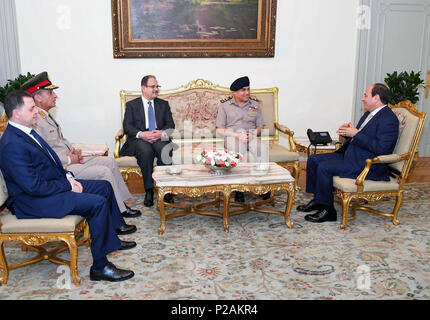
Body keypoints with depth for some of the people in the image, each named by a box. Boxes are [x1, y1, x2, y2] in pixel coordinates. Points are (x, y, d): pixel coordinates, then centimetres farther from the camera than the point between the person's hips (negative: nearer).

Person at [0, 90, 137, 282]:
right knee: (98, 203, -24)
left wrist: (68, 177, 2)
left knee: (104, 187, 12)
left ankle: (112, 236, 26)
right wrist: (67, 185, -17)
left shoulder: (26, 132, 8)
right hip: (34, 201, -11)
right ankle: (100, 266, -16)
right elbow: (34, 186, -27)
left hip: (55, 184, 11)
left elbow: (51, 163, 18)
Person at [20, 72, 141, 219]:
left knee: (109, 161, 7)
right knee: (104, 172, -18)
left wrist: (73, 151, 6)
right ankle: (120, 210, -3)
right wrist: (69, 160, -16)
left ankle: (123, 202, 12)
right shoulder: (35, 121, -20)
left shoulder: (46, 116, 12)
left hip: (70, 160, 10)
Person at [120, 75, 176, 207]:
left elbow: (170, 125, 10)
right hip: (139, 139, -1)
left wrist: (161, 133, -14)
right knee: (146, 151, -36)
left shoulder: (163, 104, 20)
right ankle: (149, 190, -28)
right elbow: (127, 127, 1)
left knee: (165, 150, -34)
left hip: (159, 138, 2)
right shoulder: (132, 105, 13)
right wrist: (141, 134, -19)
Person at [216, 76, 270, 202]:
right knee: (237, 150, -38)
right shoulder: (225, 105, 7)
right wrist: (237, 135, -13)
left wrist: (253, 134, -9)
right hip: (232, 136, -3)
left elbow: (260, 127, 15)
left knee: (263, 148, -31)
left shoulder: (255, 104, 16)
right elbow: (220, 129, 2)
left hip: (252, 136, 3)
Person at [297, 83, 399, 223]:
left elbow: (381, 148, -25)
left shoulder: (389, 119, -15)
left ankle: (327, 210, -11)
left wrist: (356, 134, -21)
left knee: (324, 167, -24)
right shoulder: (369, 113, 16)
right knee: (313, 159, 5)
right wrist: (347, 131, 2)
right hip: (350, 155, 11)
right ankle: (317, 199, 12)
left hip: (367, 164, -11)